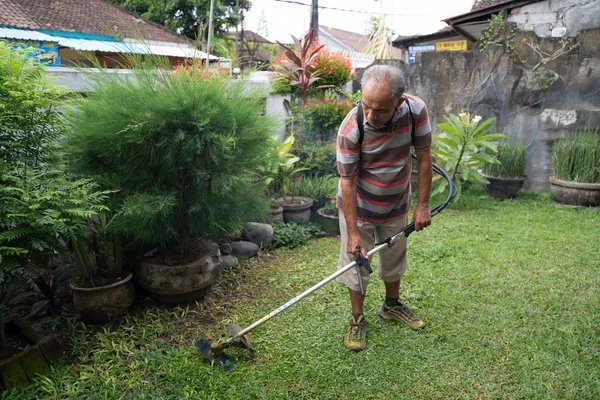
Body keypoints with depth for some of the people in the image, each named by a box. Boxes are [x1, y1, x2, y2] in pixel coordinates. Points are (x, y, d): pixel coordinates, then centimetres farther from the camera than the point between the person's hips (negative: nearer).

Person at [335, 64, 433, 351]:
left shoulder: (416, 110, -22)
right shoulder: (351, 128, -31)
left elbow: (423, 158, -10)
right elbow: (348, 182, -24)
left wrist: (422, 205, -9)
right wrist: (353, 232, -22)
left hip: (396, 205, 4)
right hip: (359, 208, -3)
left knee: (394, 258, 21)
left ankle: (392, 305, 46)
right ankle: (357, 319, 28)